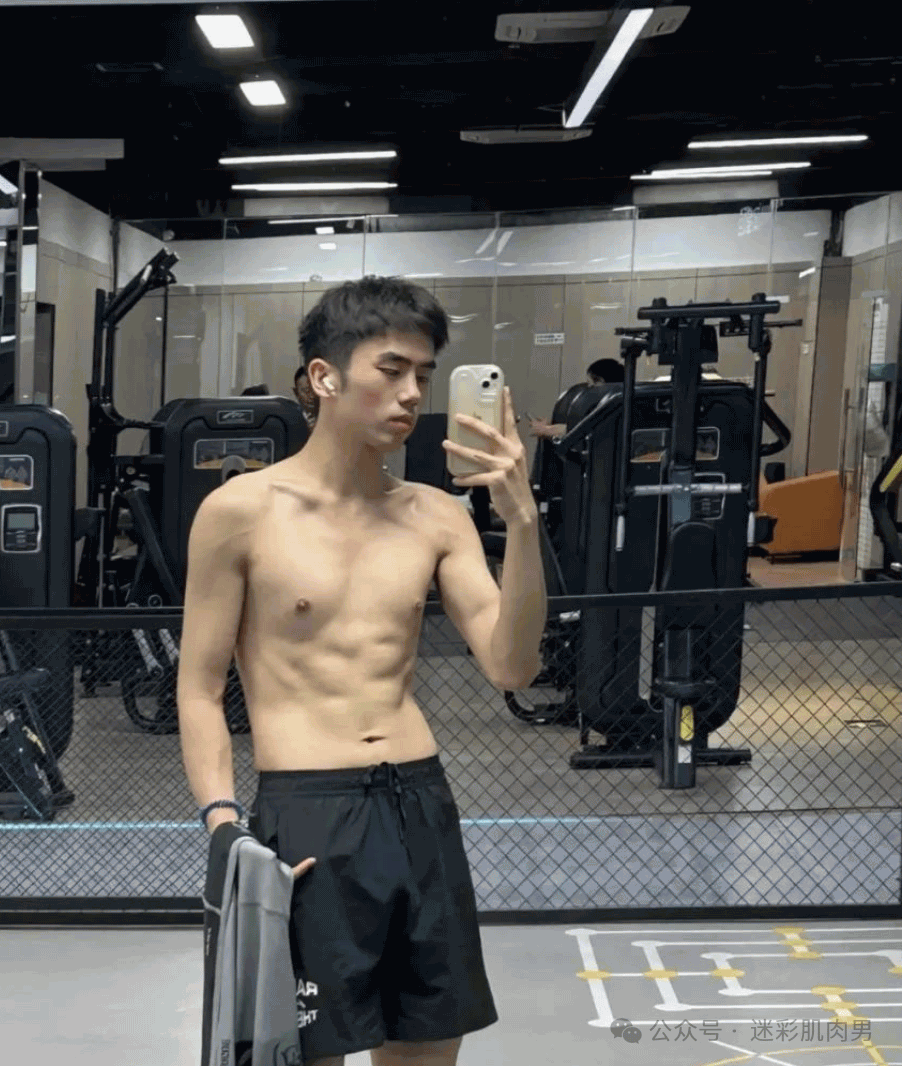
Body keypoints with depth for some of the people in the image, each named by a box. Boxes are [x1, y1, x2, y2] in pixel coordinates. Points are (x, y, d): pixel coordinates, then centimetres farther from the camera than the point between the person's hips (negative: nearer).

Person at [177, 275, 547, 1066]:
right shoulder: (241, 511, -3)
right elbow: (200, 689, -1)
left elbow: (511, 668, 1)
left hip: (423, 807, 5)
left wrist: (522, 522, -10)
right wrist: (223, 822, -14)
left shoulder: (437, 517, 7)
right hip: (305, 814, -4)